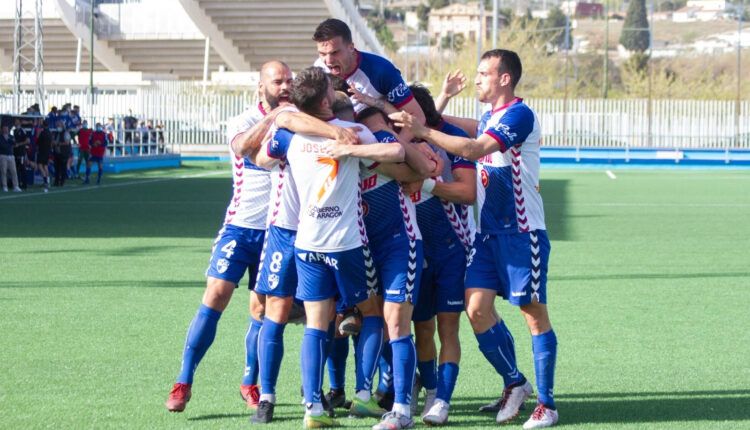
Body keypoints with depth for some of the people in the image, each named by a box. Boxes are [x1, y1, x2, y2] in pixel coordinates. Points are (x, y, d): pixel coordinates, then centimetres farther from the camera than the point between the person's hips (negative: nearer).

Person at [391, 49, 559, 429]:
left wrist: (422, 131, -26)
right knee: (477, 307, -1)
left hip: (521, 233, -8)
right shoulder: (488, 118, 15)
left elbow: (475, 149, -26)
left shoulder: (519, 115, -14)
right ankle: (514, 383, 15)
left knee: (534, 312, -3)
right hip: (488, 233, 8)